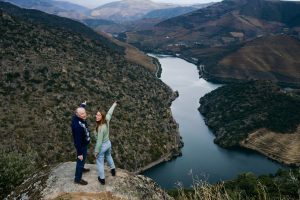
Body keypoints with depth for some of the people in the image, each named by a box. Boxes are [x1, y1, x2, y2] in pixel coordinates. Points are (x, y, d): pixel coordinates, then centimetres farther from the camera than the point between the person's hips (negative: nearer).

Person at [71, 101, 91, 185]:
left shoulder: (77, 117, -14)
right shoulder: (77, 126, -40)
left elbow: (81, 109, 13)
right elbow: (78, 140, -34)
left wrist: (83, 105, 32)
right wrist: (79, 153, -26)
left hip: (84, 143, 9)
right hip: (81, 145, -9)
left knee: (83, 160, 31)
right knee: (81, 160, 9)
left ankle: (81, 168, 57)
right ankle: (77, 178, 28)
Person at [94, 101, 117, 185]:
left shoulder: (100, 128, -33)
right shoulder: (106, 121, -15)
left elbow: (99, 141, -28)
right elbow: (109, 113, 4)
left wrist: (96, 152, -17)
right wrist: (114, 105, 21)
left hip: (102, 146, -7)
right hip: (108, 143, 7)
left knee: (100, 163, 14)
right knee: (108, 156, 35)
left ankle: (102, 179, 29)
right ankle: (113, 170, 55)